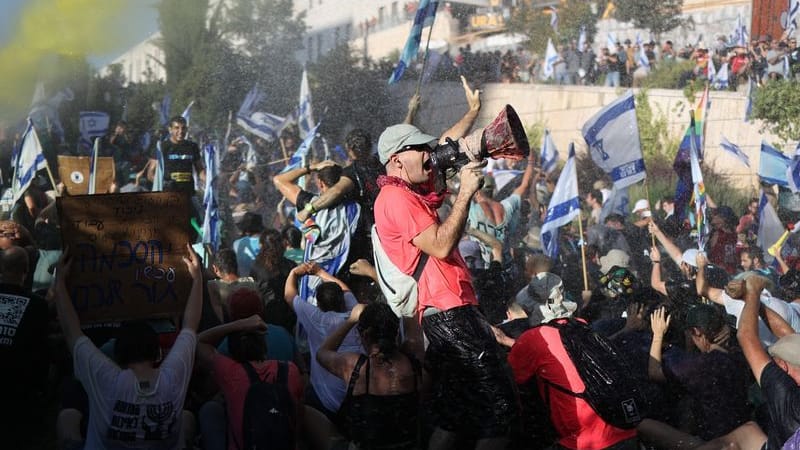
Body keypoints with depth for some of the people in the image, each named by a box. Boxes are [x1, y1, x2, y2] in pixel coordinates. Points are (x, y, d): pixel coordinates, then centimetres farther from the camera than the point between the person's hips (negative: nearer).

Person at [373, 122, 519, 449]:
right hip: (448, 312, -11)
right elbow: (441, 246, -20)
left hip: (446, 312, 11)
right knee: (499, 409, -11)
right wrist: (465, 192, -15)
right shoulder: (397, 198, -10)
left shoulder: (408, 192, 20)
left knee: (454, 414, 14)